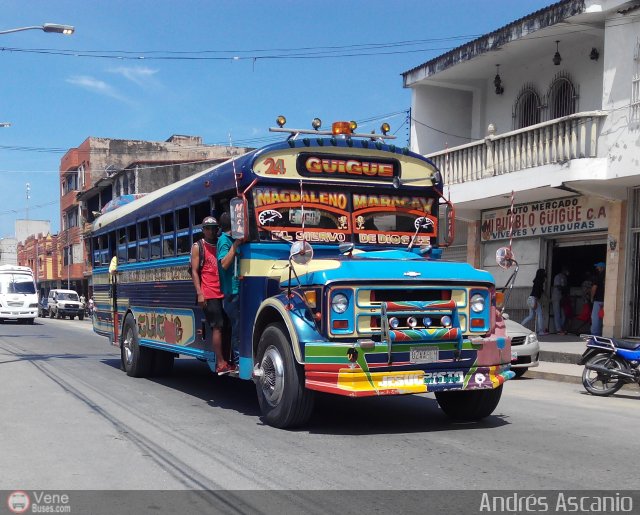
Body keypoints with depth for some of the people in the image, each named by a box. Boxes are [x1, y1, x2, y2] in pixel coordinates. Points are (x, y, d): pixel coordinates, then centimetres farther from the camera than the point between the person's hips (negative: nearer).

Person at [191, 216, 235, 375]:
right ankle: (220, 364, -10)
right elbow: (194, 271, 0)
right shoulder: (198, 247, 6)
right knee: (217, 327, -10)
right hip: (209, 295, -5)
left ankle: (227, 360, 7)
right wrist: (199, 293, -11)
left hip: (223, 293, 5)